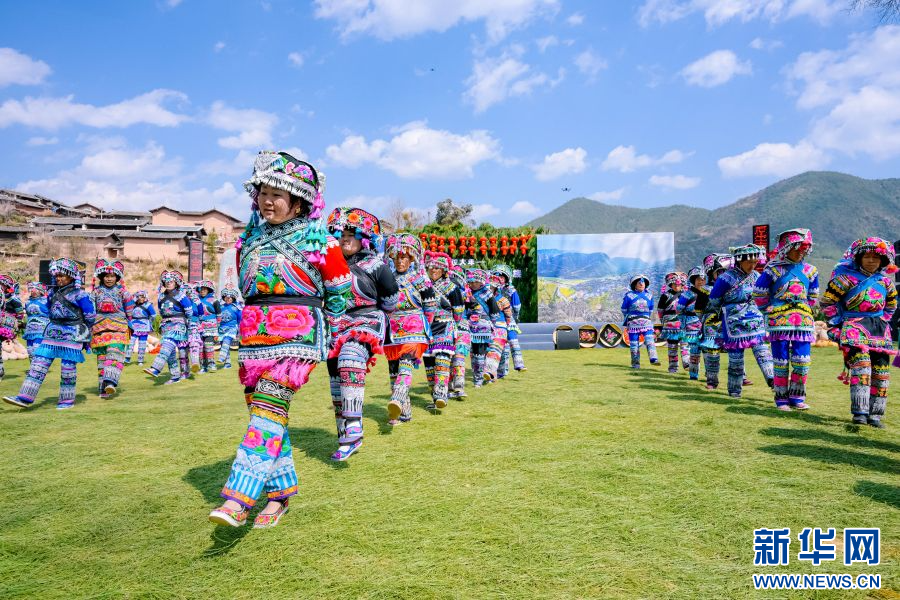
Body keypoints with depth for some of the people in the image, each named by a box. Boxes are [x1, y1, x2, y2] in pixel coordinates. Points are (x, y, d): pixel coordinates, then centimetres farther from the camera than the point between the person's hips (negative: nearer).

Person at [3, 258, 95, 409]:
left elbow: (90, 317, -3)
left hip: (72, 334, -6)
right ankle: (25, 397, -1)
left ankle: (67, 400, 10)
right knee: (39, 361, -1)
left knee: (68, 366, -2)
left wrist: (84, 332, 5)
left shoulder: (79, 294, -8)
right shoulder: (53, 292, 11)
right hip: (53, 332, 6)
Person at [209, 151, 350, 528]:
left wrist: (324, 330, 10)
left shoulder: (317, 238, 0)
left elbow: (340, 290, 6)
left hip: (296, 334, -6)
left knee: (269, 408, -17)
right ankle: (281, 493, 19)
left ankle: (237, 501, -21)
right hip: (253, 333, 6)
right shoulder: (251, 236, 15)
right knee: (261, 409, 7)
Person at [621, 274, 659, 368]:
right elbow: (624, 310, 9)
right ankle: (635, 363, 6)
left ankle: (653, 359, -22)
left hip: (646, 322, 2)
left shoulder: (649, 295, 10)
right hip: (633, 323, -2)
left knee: (650, 340, -15)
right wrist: (628, 319, 17)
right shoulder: (629, 295, 0)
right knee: (634, 343, 0)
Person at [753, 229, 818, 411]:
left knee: (802, 362, 0)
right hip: (779, 321, -4)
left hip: (804, 321, 4)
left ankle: (797, 398, 14)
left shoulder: (810, 271, 12)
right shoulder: (774, 269, -2)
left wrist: (805, 311, 18)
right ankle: (781, 399, 10)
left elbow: (813, 296, 24)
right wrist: (770, 311, 5)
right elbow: (758, 294, 2)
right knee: (781, 362, 1)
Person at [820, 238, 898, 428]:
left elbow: (891, 304, 28)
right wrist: (835, 324, -2)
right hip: (854, 325, -6)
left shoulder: (885, 280, 12)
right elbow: (828, 301, -2)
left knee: (881, 371, 3)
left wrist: (883, 322, 19)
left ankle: (875, 414, 13)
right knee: (861, 364, -22)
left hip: (880, 329, 6)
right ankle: (859, 412, -22)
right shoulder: (847, 276, -4)